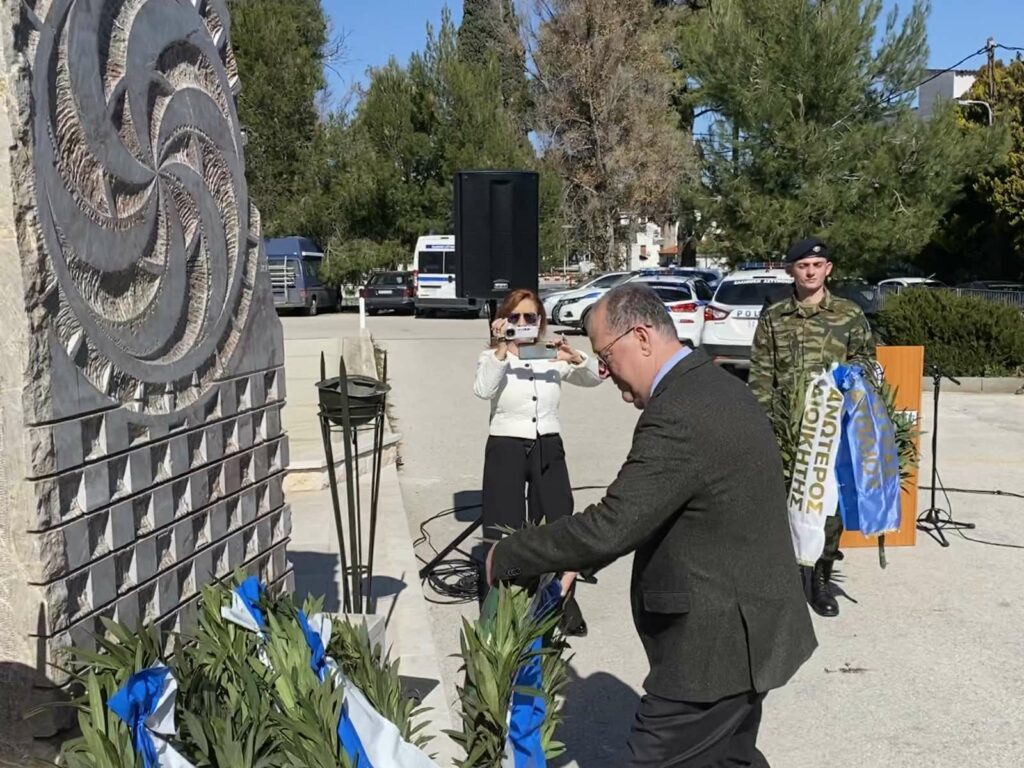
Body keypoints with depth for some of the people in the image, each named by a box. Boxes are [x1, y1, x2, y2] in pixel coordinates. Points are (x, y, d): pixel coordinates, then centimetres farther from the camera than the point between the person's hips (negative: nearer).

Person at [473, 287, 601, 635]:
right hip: (506, 449, -2)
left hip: (548, 449, 2)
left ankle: (566, 603, 18)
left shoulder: (553, 357, 7)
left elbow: (593, 377, -4)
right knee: (503, 533, 0)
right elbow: (482, 390, -20)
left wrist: (576, 358, -23)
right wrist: (501, 350, -29)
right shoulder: (492, 358, 0)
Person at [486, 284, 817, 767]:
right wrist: (576, 562, 9)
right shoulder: (716, 387, 8)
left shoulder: (678, 415, -25)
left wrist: (507, 558, -16)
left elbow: (611, 526, -28)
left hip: (714, 643, -10)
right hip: (746, 628, 10)